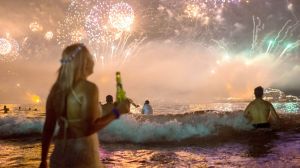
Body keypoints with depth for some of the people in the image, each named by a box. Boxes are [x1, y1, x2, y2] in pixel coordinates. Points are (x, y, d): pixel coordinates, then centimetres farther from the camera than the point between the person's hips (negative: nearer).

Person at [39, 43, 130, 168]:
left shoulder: (56, 88, 6)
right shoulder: (88, 88, -13)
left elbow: (48, 127, 8)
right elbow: (89, 128, -19)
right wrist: (117, 112, -9)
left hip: (60, 153, 7)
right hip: (82, 153, -6)